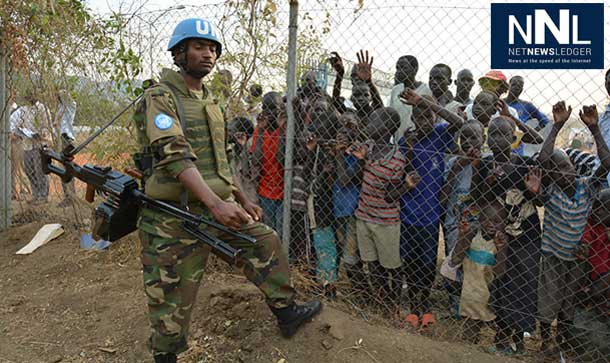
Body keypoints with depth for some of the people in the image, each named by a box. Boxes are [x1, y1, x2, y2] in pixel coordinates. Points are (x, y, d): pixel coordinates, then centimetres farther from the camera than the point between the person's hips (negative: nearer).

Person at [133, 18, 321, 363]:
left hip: (219, 206, 8)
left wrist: (242, 199, 19)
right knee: (173, 298, 2)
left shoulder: (210, 101, 16)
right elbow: (176, 155, -25)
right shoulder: (160, 97, -10)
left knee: (266, 242, 9)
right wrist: (215, 202, -36)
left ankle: (287, 314, 25)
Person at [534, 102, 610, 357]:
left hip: (577, 256, 3)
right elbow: (542, 159, -33)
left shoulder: (587, 188, -8)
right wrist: (557, 126, -36)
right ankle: (546, 338, 27)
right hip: (552, 255, -3)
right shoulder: (551, 191, -16)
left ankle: (564, 334, 38)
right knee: (548, 300, 8)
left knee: (570, 299, 18)